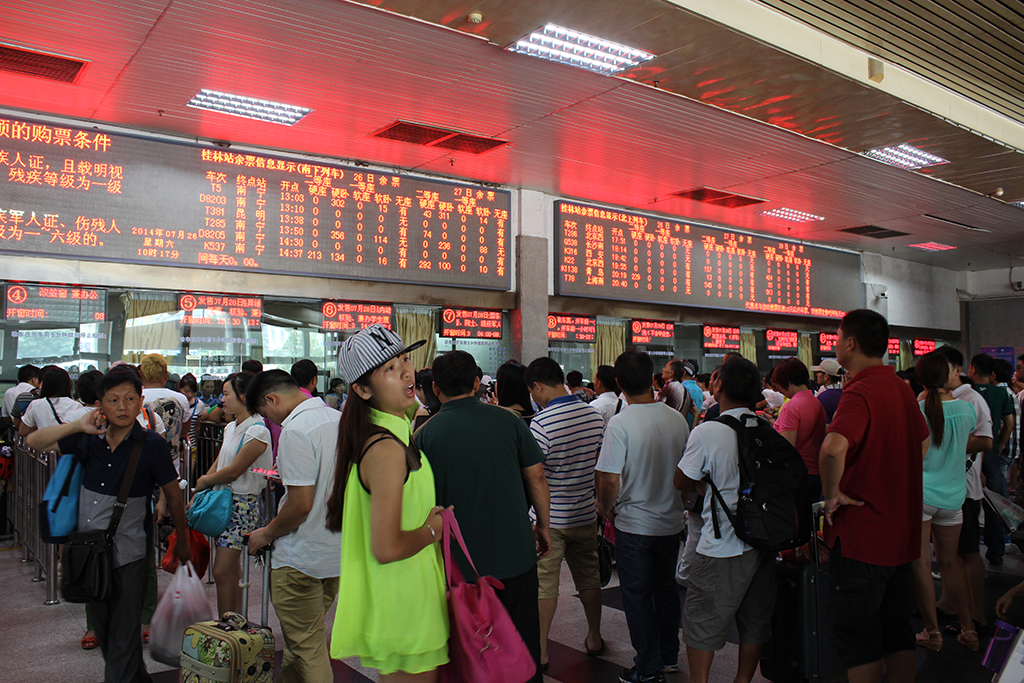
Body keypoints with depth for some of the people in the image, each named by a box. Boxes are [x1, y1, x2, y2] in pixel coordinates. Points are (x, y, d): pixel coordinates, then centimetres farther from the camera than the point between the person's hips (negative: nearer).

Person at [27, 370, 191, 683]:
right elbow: (34, 441, 5)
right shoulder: (90, 440, 0)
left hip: (128, 557, -5)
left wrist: (183, 542, 6)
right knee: (103, 631, 20)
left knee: (123, 641, 2)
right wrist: (78, 426, -11)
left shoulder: (151, 444, -12)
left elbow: (173, 495, -3)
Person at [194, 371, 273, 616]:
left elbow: (233, 471, -15)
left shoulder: (257, 432, -15)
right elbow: (217, 464, 15)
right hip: (223, 500, 8)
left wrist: (204, 481, 0)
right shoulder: (231, 428, 13)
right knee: (232, 568, 14)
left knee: (223, 572, -9)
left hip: (242, 504, -8)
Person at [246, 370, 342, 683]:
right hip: (339, 552, 9)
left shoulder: (295, 431, -20)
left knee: (307, 646, 4)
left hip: (302, 558, -8)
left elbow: (301, 503, -23)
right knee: (308, 636, 23)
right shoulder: (340, 419, 6)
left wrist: (266, 534, -7)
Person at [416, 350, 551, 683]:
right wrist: (543, 525, 11)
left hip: (458, 562, -1)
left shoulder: (426, 433, -8)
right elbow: (536, 476, -2)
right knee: (522, 641, 17)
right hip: (516, 554, 1)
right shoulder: (507, 419, -5)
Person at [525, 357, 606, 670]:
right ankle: (594, 639, 33)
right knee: (589, 577, 18)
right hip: (586, 513, 6)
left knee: (544, 584, 5)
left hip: (550, 518, -6)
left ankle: (540, 651, 13)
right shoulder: (594, 414, -1)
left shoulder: (541, 423, -21)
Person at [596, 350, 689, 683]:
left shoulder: (620, 423, -21)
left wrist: (605, 507, -2)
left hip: (634, 524, -5)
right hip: (671, 520, 6)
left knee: (637, 596, 9)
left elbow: (610, 480, -21)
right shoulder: (677, 418, -4)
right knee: (666, 587, 21)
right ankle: (669, 655, 34)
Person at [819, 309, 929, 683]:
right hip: (901, 529, 9)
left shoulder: (859, 392, -20)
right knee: (897, 628, 19)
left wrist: (832, 494, -22)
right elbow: (924, 441, 25)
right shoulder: (901, 388, 8)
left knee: (858, 638, 3)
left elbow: (833, 448, -38)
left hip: (861, 533, -9)